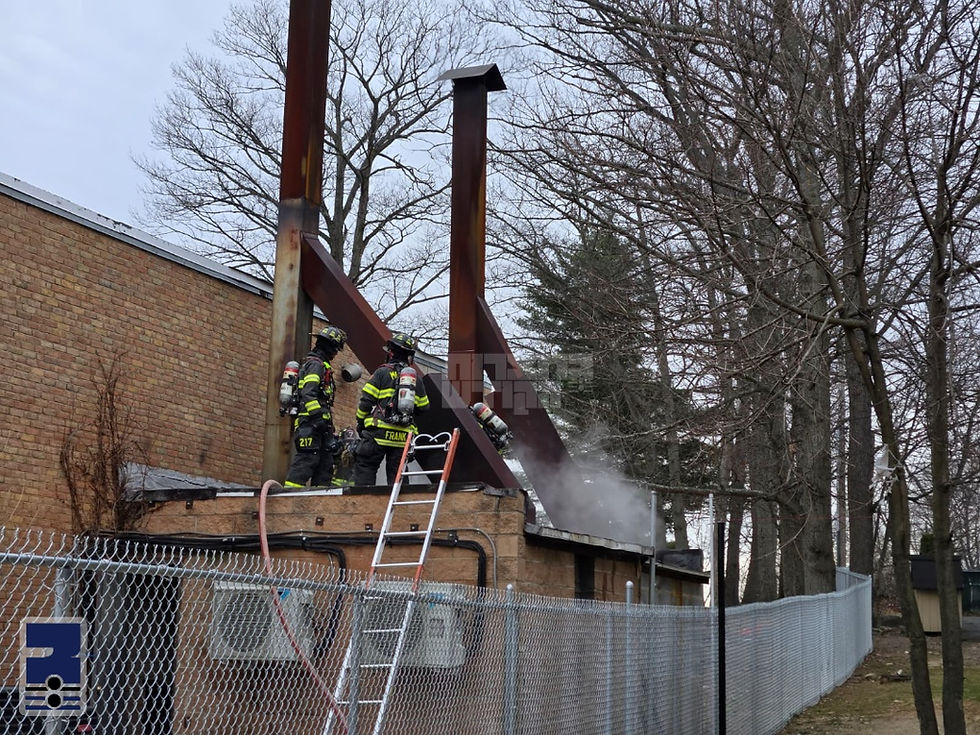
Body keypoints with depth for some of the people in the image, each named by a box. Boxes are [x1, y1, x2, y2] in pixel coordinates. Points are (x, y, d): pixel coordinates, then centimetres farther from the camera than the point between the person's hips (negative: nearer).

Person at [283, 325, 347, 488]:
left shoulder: (321, 364, 24)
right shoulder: (316, 364, -8)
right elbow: (308, 394, -20)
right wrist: (319, 417, -25)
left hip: (319, 425, 11)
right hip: (310, 424, -11)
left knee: (325, 462, 9)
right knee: (307, 459, -14)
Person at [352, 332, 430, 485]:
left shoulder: (382, 373, -2)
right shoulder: (417, 379, 11)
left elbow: (366, 401, -3)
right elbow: (423, 408, 15)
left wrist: (360, 423, 8)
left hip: (379, 433, -4)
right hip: (404, 436, 4)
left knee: (365, 467, 0)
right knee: (396, 472, 9)